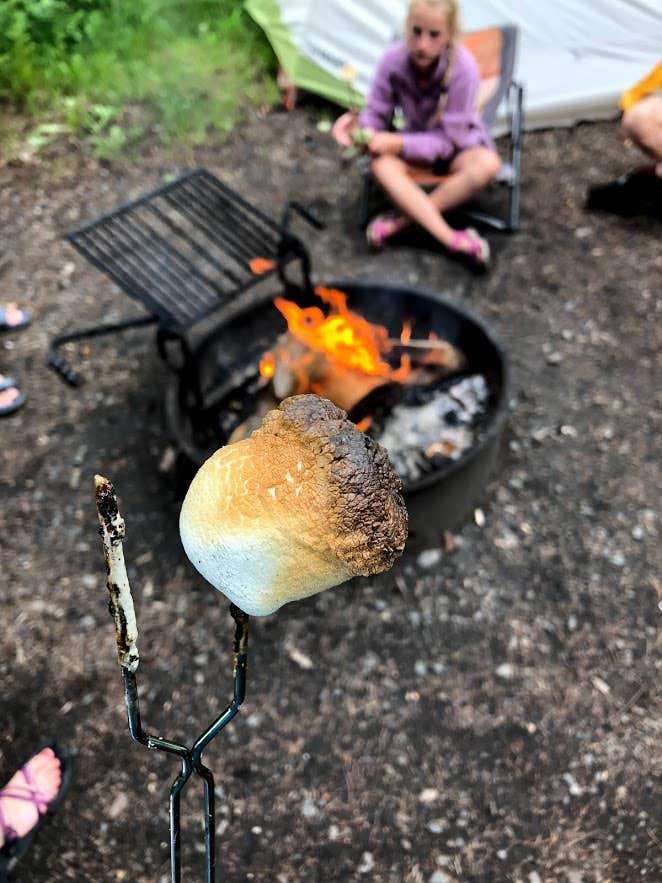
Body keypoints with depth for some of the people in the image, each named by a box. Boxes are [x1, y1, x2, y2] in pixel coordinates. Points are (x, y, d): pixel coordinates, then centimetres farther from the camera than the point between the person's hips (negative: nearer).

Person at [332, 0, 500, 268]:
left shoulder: (463, 67, -26)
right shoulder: (393, 59, -19)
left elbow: (447, 138, -23)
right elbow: (377, 113, -9)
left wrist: (398, 143, -35)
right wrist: (357, 125, -33)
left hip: (457, 144, -2)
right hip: (417, 142, 2)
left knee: (488, 164, -35)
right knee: (381, 164, -31)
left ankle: (402, 219, -28)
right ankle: (454, 240, -37)